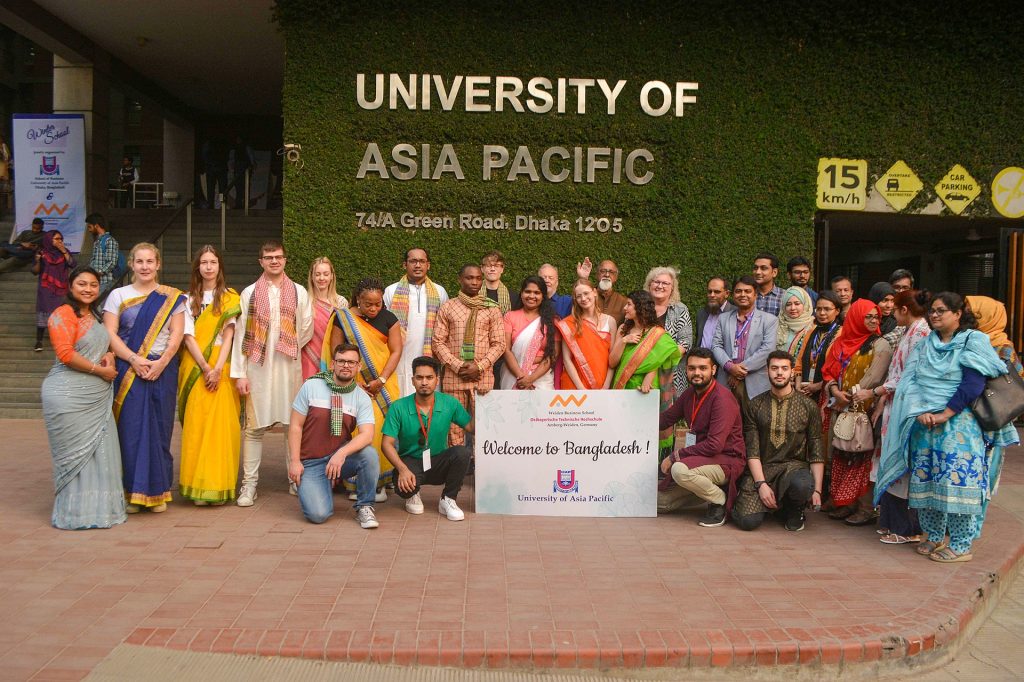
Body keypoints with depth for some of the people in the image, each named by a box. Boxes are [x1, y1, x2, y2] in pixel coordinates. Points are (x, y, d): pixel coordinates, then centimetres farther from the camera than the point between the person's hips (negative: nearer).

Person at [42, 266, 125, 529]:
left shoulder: (95, 317, 18)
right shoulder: (63, 314, -8)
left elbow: (104, 345, 29)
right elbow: (66, 354, -17)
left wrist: (110, 355, 6)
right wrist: (100, 370, -12)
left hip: (98, 397, 8)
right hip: (68, 397, -8)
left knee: (99, 451, 8)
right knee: (75, 454, -2)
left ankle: (96, 508, 19)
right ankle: (74, 513, 8)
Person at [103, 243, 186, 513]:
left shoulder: (172, 297, 10)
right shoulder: (118, 295, 9)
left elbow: (177, 334, 2)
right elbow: (109, 333, 0)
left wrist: (161, 362, -12)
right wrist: (134, 360, -13)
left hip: (163, 369, 0)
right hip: (128, 370, 0)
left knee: (160, 429, 1)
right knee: (130, 428, -2)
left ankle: (158, 491, 10)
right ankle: (133, 492, 6)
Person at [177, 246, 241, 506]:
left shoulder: (230, 297, 7)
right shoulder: (189, 300, 11)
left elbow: (228, 336, -1)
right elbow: (189, 337, 2)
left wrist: (218, 369, -13)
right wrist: (206, 369, -10)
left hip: (222, 368, -1)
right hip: (195, 367, 1)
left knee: (221, 424, -5)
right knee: (196, 425, -3)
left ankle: (219, 486, 0)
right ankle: (198, 486, 0)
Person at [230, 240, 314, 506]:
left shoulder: (299, 292, 9)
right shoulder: (250, 292, 7)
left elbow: (307, 329, 11)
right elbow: (241, 333, 3)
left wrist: (289, 347, 5)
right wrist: (239, 372, -3)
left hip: (289, 366, 1)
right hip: (257, 366, 0)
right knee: (254, 426, 0)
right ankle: (249, 483, 6)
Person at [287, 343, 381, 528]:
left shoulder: (362, 397, -3)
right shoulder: (311, 386, -5)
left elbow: (367, 434, -17)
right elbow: (295, 426, -3)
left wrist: (341, 454, -33)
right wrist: (294, 462, -9)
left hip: (341, 457, 1)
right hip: (311, 462, -1)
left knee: (369, 454, -30)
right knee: (318, 514, -20)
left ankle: (364, 507, -8)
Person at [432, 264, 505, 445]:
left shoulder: (492, 309, 7)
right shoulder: (447, 308, 8)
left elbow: (499, 344, 4)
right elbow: (438, 342, 4)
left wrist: (479, 366, -8)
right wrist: (457, 366, -8)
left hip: (482, 376, 0)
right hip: (453, 376, 1)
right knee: (454, 423, 1)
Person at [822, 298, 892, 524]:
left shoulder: (880, 345, -2)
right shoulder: (842, 342, 12)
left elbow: (873, 378, -10)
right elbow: (829, 370, 10)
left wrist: (850, 395, -8)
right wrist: (835, 391, -8)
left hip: (865, 410, -5)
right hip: (841, 409, 5)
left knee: (862, 458, -6)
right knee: (842, 457, 7)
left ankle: (866, 508, 2)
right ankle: (846, 503, 17)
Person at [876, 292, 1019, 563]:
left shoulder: (974, 341, -1)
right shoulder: (924, 345, 14)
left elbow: (973, 383, -11)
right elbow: (910, 381, 6)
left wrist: (945, 414, -17)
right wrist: (921, 412, -10)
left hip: (959, 423, -5)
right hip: (924, 425, 5)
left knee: (957, 481, -8)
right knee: (925, 482, 5)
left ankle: (961, 545, 1)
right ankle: (935, 537, 18)